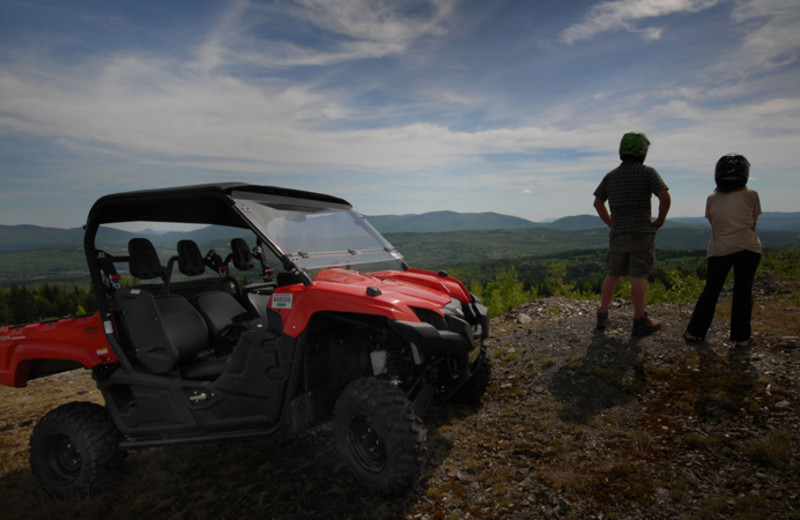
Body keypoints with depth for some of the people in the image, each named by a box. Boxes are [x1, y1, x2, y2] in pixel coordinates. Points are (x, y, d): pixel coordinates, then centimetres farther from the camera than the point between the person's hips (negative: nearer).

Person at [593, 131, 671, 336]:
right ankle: (640, 322, 5)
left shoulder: (611, 175, 8)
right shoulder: (647, 172, -7)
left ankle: (602, 316, 15)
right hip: (641, 233, -4)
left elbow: (598, 203, 14)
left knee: (613, 275, 12)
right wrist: (660, 220, -2)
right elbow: (665, 197, -16)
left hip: (617, 234, 5)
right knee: (638, 277, -2)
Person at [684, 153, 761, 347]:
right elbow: (752, 224, 5)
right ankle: (741, 336, 12)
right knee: (743, 291, 6)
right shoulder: (751, 195, -3)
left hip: (719, 250, 2)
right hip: (747, 249, -1)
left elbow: (712, 222, 8)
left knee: (710, 291, 9)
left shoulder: (712, 199, 1)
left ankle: (695, 331, 10)